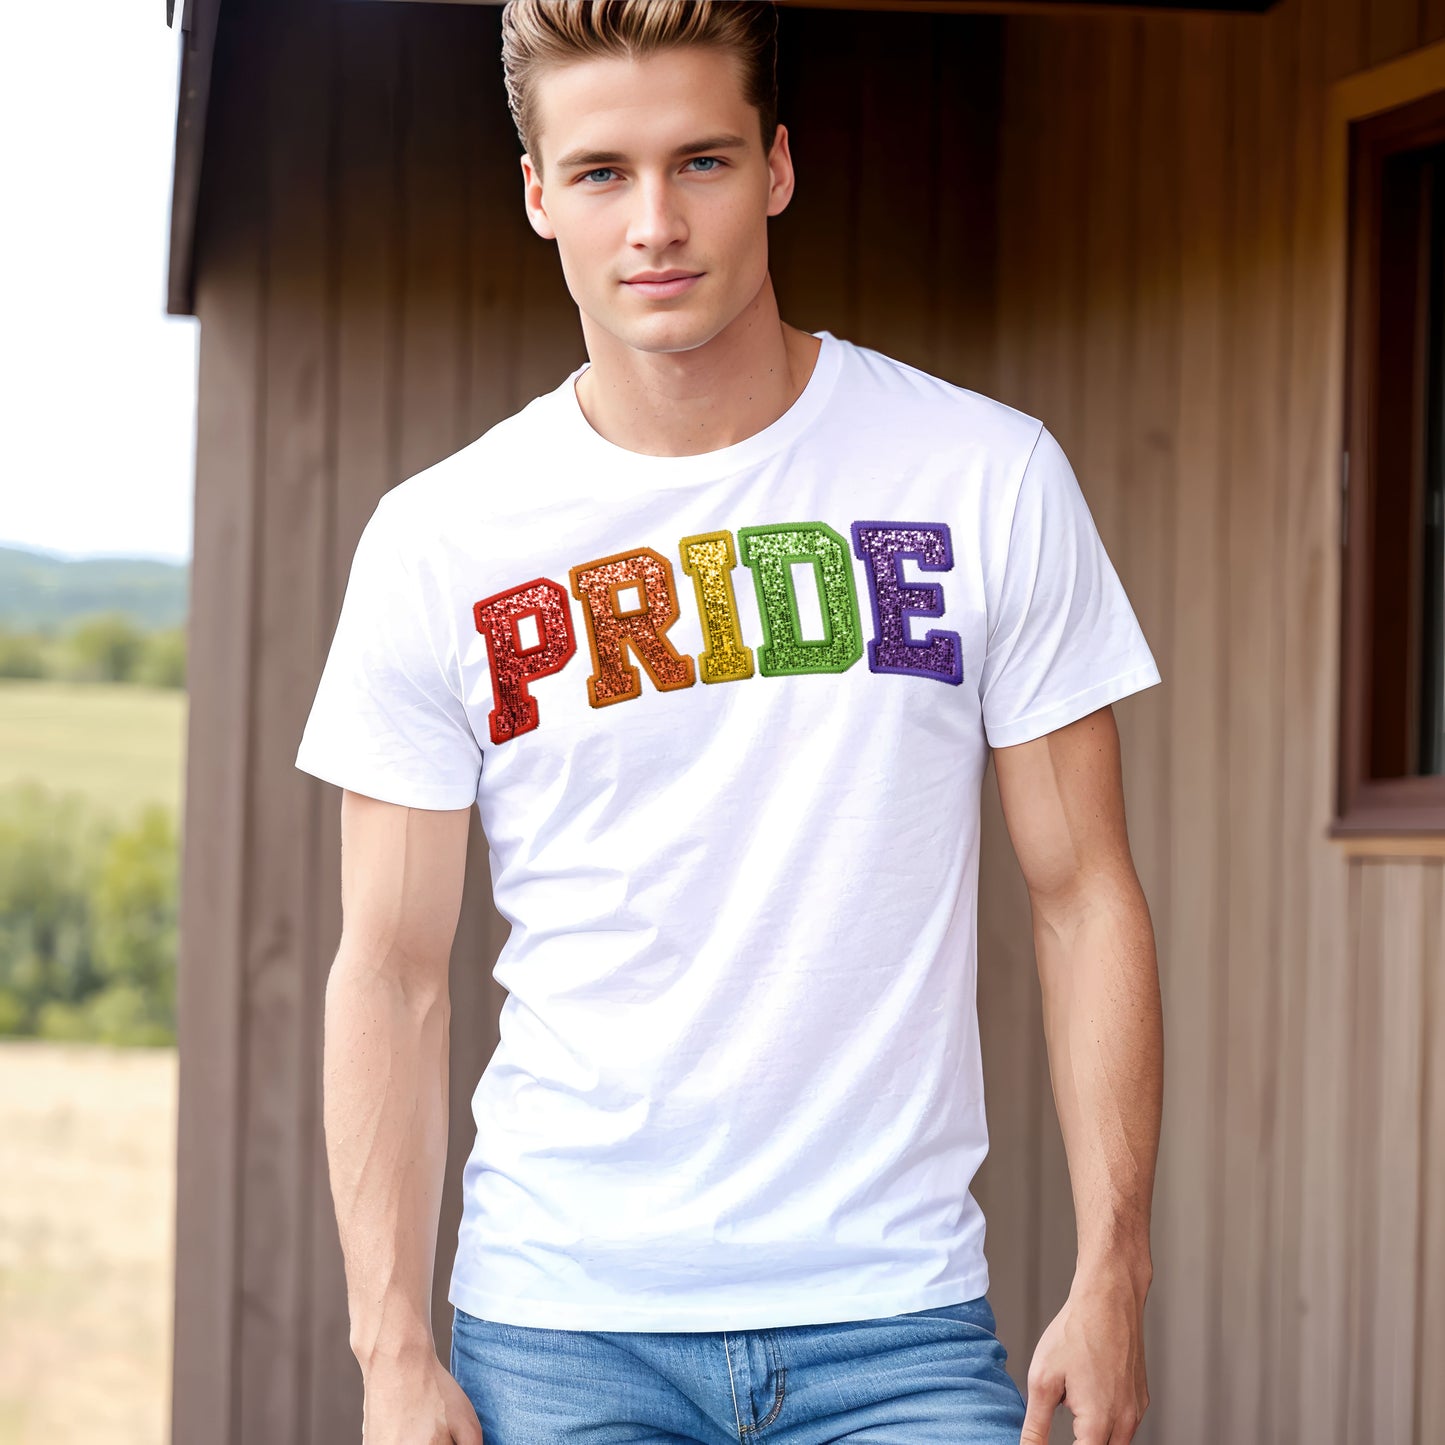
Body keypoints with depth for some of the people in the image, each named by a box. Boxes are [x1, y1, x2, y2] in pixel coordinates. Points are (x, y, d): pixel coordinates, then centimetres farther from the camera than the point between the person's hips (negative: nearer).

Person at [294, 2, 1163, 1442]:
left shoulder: (989, 478, -1)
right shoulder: (437, 542, 0)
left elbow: (1084, 897, 2)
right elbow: (391, 970, 2)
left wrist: (1111, 1279, -3)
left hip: (896, 1317, 0)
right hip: (554, 1325, 0)